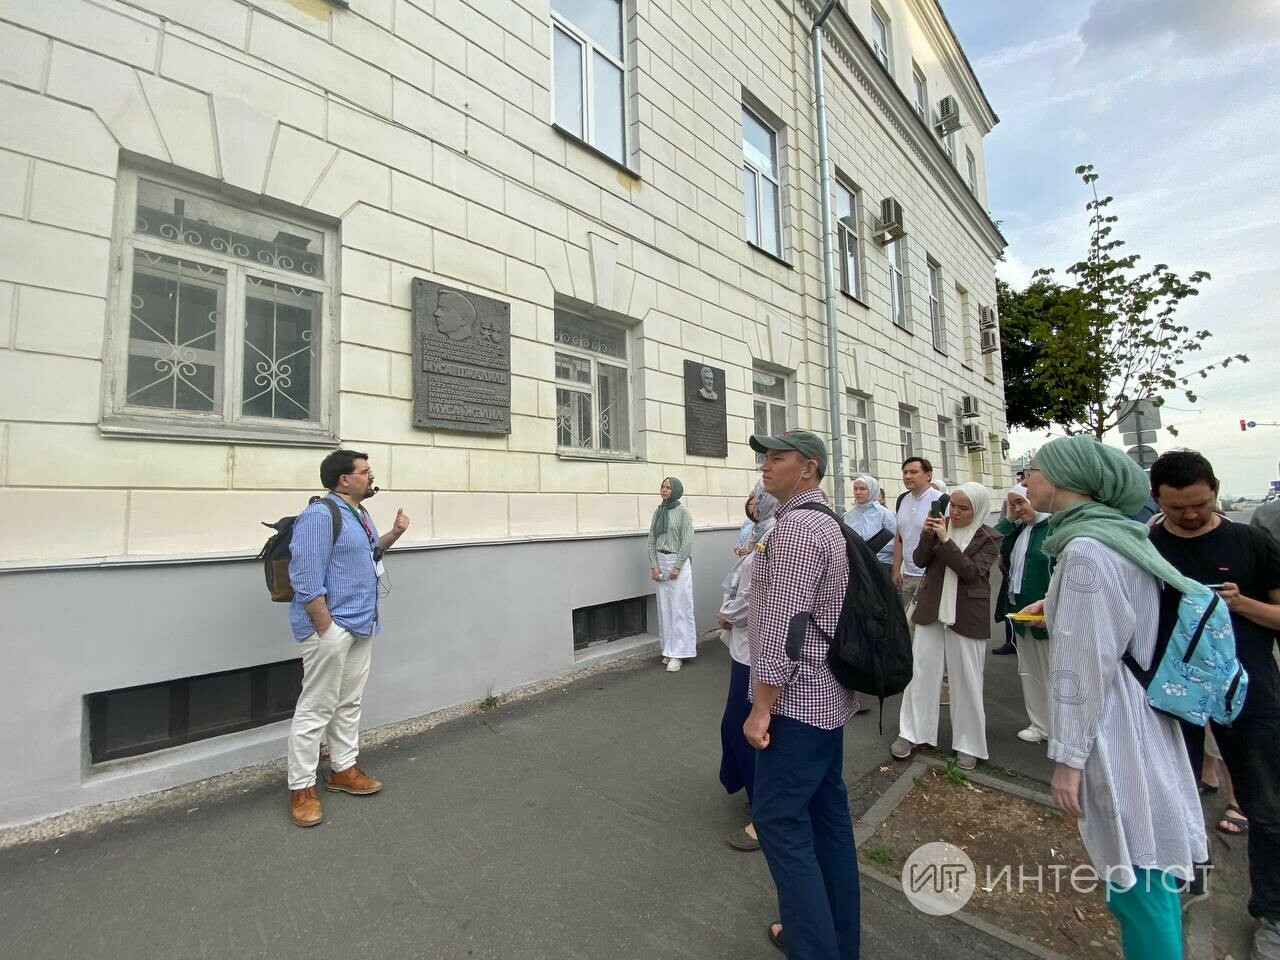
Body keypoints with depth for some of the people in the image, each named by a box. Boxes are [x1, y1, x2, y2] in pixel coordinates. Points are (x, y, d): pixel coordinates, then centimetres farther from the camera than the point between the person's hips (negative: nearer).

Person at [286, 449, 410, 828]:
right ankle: (301, 788, 17)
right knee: (316, 708, 2)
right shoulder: (320, 515, -18)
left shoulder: (359, 513, 11)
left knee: (350, 702, 18)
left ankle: (343, 769, 33)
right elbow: (306, 578, -22)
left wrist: (393, 535, 9)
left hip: (360, 624, 9)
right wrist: (326, 627, -21)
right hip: (332, 626, -9)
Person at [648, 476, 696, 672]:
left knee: (679, 608, -3)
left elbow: (687, 541, -11)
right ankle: (669, 650, 18)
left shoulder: (682, 511, -6)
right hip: (660, 562, 6)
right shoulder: (658, 512, 9)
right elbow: (651, 540, 8)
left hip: (678, 562, -5)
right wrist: (653, 565, -1)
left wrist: (677, 567, -14)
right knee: (664, 608, 9)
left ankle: (677, 653, 2)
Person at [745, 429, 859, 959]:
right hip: (829, 695, 10)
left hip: (799, 700, -10)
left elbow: (785, 627, -24)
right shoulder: (826, 520, 10)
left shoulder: (796, 526, -21)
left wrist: (761, 708, -19)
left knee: (779, 818, 1)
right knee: (827, 808, 18)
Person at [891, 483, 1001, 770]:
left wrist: (945, 540, -24)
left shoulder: (989, 538, -4)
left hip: (967, 617, -2)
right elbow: (920, 561, -1)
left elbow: (971, 571, -17)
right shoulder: (941, 525, 3)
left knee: (966, 680, 8)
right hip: (931, 611, 3)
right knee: (920, 672, 8)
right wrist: (927, 535, -17)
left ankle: (969, 744, 25)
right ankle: (911, 733, 20)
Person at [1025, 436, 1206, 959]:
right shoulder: (1117, 533, 7)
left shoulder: (1085, 549, -21)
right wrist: (1057, 603, 24)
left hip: (1112, 730, -10)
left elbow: (1084, 662, -22)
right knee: (1153, 863, 22)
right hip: (1141, 715, 10)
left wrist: (1068, 756, -18)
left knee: (1133, 874, 5)